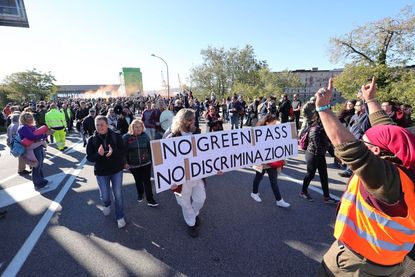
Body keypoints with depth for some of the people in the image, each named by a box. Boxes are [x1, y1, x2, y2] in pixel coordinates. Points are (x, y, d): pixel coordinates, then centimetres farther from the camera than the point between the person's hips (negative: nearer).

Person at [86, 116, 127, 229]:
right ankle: (107, 205, 51)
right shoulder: (92, 140, -7)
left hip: (116, 170, -1)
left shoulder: (116, 136, -11)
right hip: (101, 172, 1)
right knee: (104, 196, 13)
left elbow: (123, 151, -12)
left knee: (118, 194, 6)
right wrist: (98, 154, -27)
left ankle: (120, 217, 26)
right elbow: (89, 157, -7)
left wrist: (113, 152, -32)